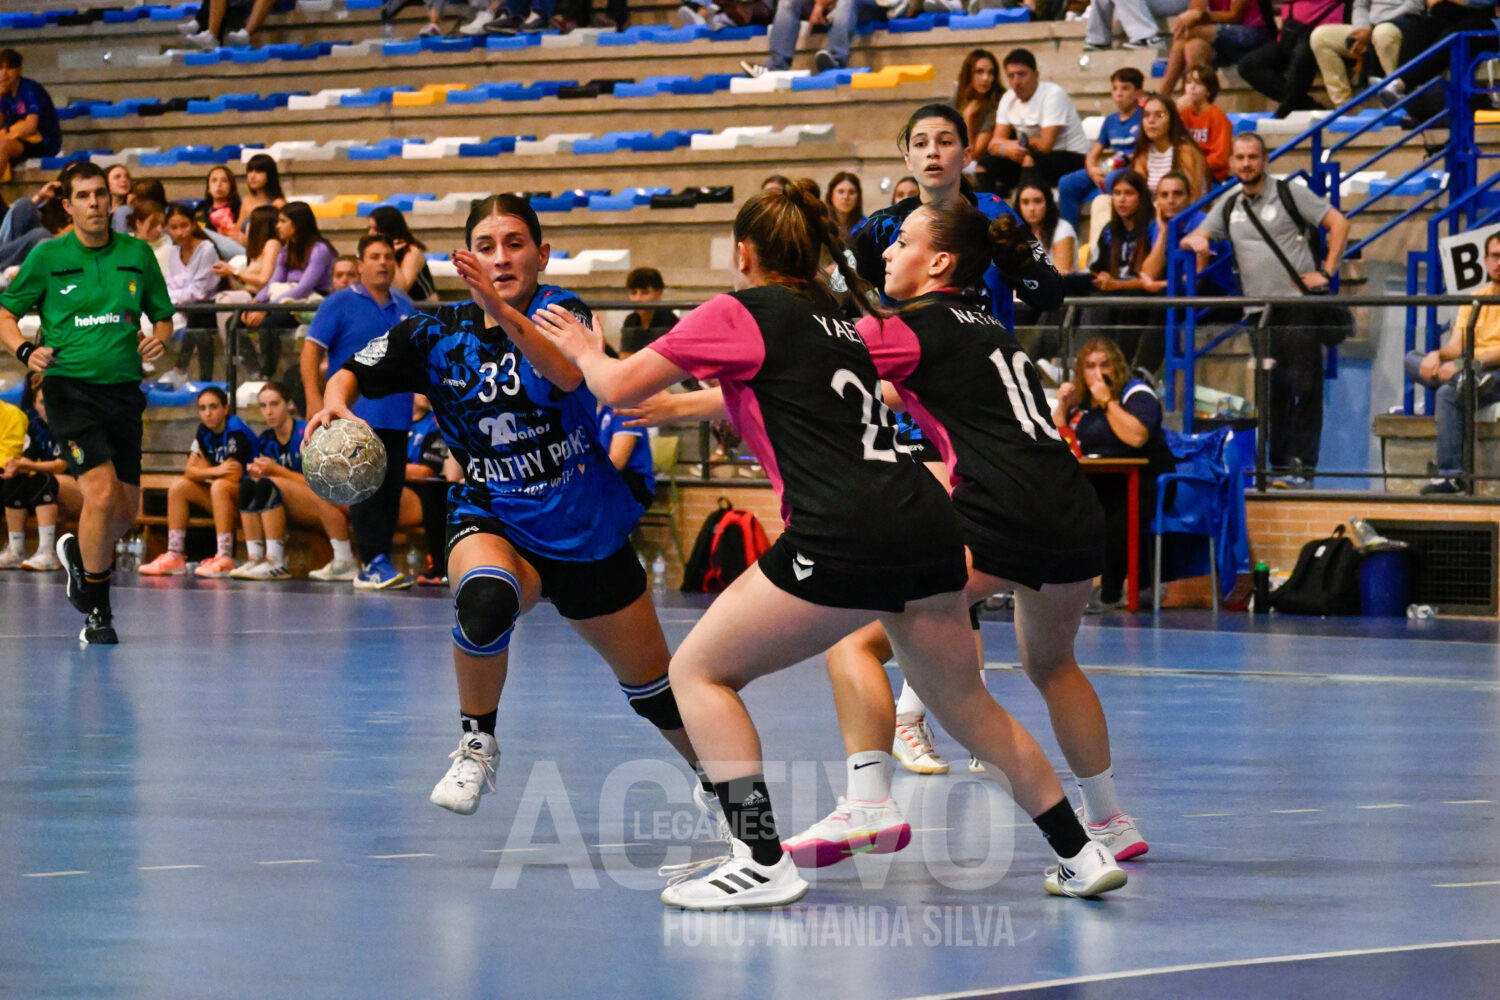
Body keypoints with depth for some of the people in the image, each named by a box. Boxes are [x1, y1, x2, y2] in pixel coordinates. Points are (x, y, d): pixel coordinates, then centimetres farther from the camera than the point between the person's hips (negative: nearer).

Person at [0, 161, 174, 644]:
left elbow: (163, 315, 17)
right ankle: (96, 611, -6)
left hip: (123, 388, 4)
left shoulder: (137, 255, 7)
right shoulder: (48, 256, 1)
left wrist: (158, 337, -6)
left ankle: (78, 552, 41)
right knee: (101, 492, -20)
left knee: (126, 511, 6)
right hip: (70, 387, -4)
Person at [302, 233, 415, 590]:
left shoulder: (404, 307, 14)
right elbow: (312, 349, -5)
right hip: (356, 413, -5)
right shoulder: (340, 304, -1)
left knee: (391, 490, 4)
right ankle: (374, 561, -12)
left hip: (397, 416, 5)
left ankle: (373, 567, 9)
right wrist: (314, 399, -15)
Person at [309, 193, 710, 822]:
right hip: (493, 520, 0)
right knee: (484, 599, -38)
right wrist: (335, 401, -20)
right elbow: (353, 372, 4)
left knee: (654, 689, 13)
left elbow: (568, 375, -34)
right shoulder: (440, 333, -5)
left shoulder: (560, 311, -12)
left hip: (587, 531, 0)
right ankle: (476, 748, -16)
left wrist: (502, 311, -49)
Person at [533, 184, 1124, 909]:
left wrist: (583, 349, 30)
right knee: (966, 707, 23)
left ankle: (762, 861, -1)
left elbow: (618, 388, 10)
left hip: (844, 537, -7)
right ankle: (1081, 855, 25)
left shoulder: (739, 312, 6)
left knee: (700, 669, 7)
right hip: (928, 524, 7)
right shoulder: (839, 320, 26)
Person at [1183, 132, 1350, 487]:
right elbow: (1197, 237, 17)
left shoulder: (1289, 193, 0)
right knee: (1271, 392, 6)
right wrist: (1195, 240, -9)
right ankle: (1279, 465, 12)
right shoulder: (1229, 205, 15)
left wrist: (1326, 272, -8)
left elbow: (1338, 223, -1)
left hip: (1299, 304, -5)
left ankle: (1302, 467, -8)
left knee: (1304, 388, -8)